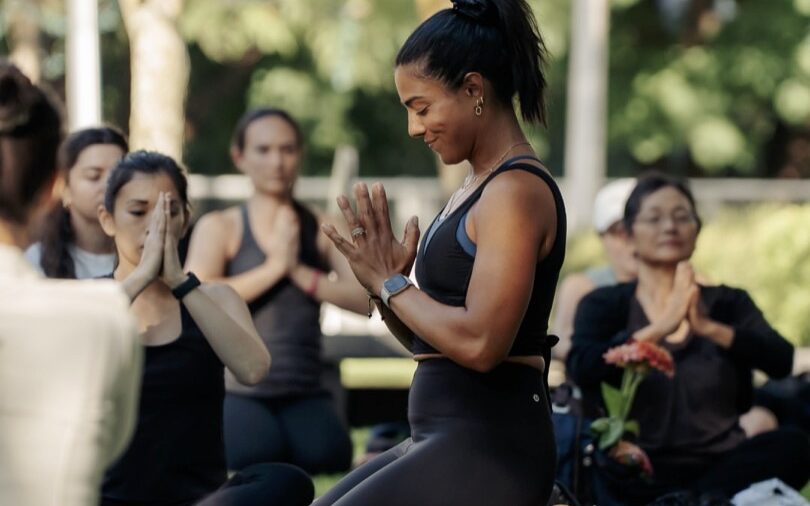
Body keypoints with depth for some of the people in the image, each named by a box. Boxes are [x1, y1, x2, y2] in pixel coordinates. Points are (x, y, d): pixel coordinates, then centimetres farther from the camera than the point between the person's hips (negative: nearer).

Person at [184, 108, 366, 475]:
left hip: (303, 394, 2)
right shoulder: (219, 228, 5)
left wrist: (298, 270, -10)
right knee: (257, 452, -31)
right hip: (237, 392, -1)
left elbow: (362, 299, -1)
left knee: (328, 454, -30)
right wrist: (273, 266, -9)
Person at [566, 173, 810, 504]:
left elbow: (781, 361, -4)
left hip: (722, 462, 3)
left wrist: (708, 327, -20)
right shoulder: (604, 305, 10)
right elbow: (582, 368, -12)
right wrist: (661, 327, -22)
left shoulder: (729, 303, 16)